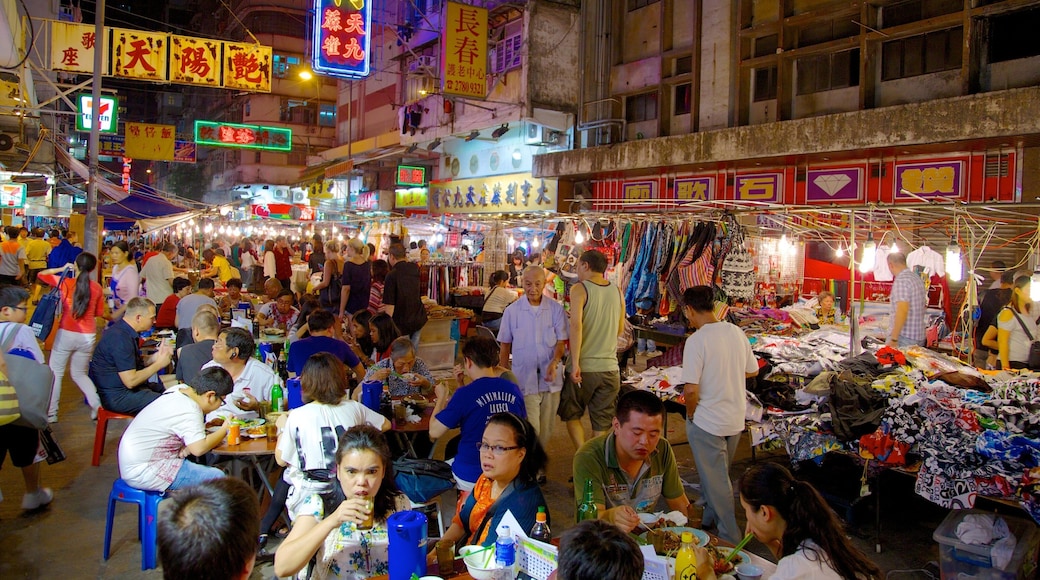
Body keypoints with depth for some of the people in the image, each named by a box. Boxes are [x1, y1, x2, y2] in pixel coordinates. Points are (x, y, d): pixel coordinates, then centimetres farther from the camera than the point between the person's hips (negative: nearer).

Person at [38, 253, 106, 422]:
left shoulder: (65, 283, -7)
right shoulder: (97, 288, -2)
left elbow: (41, 274, 5)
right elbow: (100, 313, 8)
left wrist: (62, 269, 11)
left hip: (66, 334, -3)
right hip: (88, 337, 3)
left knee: (55, 374, 10)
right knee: (80, 374, 18)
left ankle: (51, 414, 12)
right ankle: (97, 406, 4)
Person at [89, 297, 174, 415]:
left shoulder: (123, 330, 9)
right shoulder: (120, 338, -23)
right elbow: (130, 380, -25)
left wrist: (156, 356, -3)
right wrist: (159, 364, -15)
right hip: (117, 396, -10)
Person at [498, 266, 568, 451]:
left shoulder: (556, 309, -1)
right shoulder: (512, 311, -1)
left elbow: (561, 341, 1)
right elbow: (505, 346, 6)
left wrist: (554, 363, -18)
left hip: (550, 379, 2)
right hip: (524, 379, -2)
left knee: (546, 430, 12)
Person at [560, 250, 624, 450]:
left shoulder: (579, 289, -8)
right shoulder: (618, 292, 6)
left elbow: (576, 325, -21)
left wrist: (575, 363, -21)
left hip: (583, 367, -4)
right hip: (610, 367, 4)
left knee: (571, 415, 15)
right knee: (601, 424, 12)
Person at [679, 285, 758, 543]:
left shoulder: (696, 340, -20)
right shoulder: (736, 332, -1)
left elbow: (691, 389, -23)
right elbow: (752, 370, 12)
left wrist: (690, 415, -6)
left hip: (707, 422, -7)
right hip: (735, 419, 7)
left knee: (716, 482, 6)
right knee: (719, 475, 24)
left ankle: (730, 539, 14)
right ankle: (710, 520, 40)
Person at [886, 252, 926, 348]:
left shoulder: (901, 280, -15)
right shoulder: (917, 278, 13)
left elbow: (902, 311, -23)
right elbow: (924, 307, 23)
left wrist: (893, 339, -22)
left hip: (904, 337, -9)